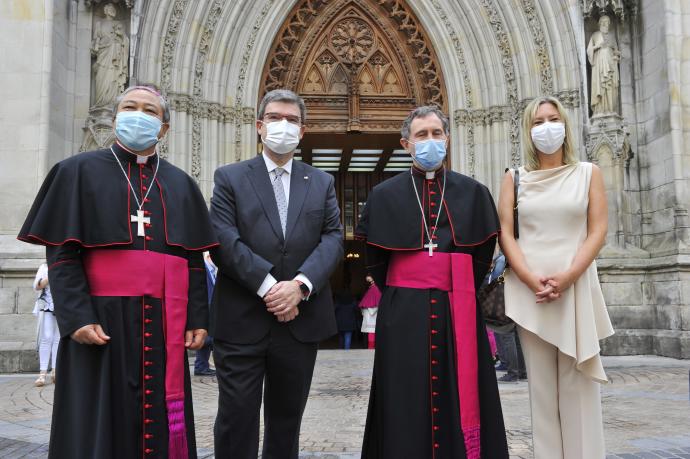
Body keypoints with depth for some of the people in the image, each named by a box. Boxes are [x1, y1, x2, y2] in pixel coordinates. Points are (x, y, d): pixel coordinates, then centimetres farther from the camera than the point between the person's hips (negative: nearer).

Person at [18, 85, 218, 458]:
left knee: (160, 423, 7)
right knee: (97, 423, 4)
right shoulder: (80, 171, 4)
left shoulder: (181, 184, 12)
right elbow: (61, 253, -4)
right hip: (100, 319, -2)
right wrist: (77, 316, -15)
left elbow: (193, 259, 10)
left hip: (163, 324, 3)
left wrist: (197, 319, 2)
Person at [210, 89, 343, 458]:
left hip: (301, 321, 3)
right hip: (241, 321, -2)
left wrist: (300, 285, -16)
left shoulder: (322, 183, 12)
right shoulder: (230, 178, 4)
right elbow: (223, 241, -8)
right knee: (236, 419, 3)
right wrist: (268, 286, -17)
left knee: (286, 420, 15)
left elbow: (333, 239, 0)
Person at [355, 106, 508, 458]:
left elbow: (482, 255, 9)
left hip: (458, 313, 1)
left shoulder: (473, 193, 6)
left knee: (460, 397, 6)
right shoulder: (385, 195, 3)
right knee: (406, 403, 5)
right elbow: (375, 260, 7)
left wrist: (462, 293, 5)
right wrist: (402, 296, 6)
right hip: (404, 314, 0)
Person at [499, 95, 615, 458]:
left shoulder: (588, 173, 8)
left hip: (576, 286, 0)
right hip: (529, 288, 1)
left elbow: (597, 231, 0)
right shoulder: (515, 177, 8)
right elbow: (505, 233, 1)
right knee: (542, 382, 4)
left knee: (578, 381, 2)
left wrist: (567, 276, -13)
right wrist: (530, 278, -13)